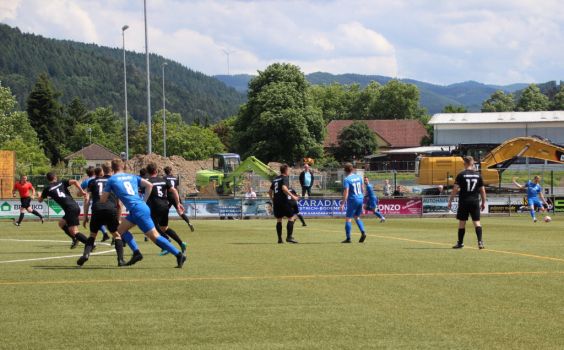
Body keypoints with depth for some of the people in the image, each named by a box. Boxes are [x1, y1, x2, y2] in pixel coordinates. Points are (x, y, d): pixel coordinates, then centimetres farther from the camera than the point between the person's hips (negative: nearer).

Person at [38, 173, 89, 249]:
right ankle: (75, 240, 19)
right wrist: (82, 191, 3)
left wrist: (39, 196, 47)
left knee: (74, 232, -9)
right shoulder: (62, 183, 16)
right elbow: (75, 182, -1)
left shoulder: (48, 189, 8)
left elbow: (40, 200, 25)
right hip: (75, 206, 7)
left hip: (70, 209, -6)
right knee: (61, 223, 25)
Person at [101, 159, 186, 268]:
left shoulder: (111, 180, 4)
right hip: (142, 207, 7)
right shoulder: (132, 176, 19)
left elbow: (102, 200, 7)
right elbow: (149, 185, 11)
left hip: (138, 211, -7)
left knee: (154, 236, -6)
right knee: (121, 229, 15)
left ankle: (179, 255, -11)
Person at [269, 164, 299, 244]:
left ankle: (280, 239, 11)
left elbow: (270, 191, 21)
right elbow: (284, 188, -23)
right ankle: (289, 237, -11)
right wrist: (292, 196, -21)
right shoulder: (285, 178, -6)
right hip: (283, 201, -8)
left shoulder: (275, 179, 17)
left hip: (276, 202, 8)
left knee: (279, 220, 12)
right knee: (291, 218, -2)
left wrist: (272, 200, 31)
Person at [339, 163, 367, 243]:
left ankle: (348, 238, -5)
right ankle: (363, 232, 2)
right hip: (360, 198, 7)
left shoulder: (346, 179, -12)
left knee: (348, 218, -1)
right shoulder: (358, 177, 8)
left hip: (353, 200, -7)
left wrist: (343, 204, -18)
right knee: (357, 217, 21)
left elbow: (346, 192, -19)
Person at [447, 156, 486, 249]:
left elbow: (455, 189, -9)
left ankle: (460, 243, 16)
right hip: (475, 201, 2)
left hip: (464, 202, -2)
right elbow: (482, 190, 7)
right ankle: (480, 241, -12)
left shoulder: (461, 175, -6)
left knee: (462, 222, 8)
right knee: (476, 221, 3)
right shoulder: (478, 175, 4)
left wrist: (450, 201, -3)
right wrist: (483, 202, 16)